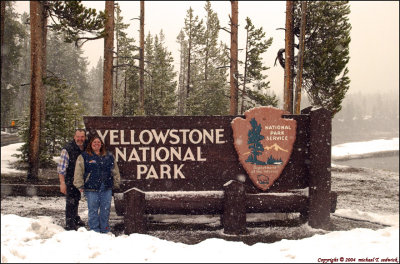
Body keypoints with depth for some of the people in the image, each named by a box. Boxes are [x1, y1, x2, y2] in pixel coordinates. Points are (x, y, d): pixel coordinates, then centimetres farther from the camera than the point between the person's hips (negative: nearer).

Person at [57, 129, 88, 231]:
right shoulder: (67, 149, -17)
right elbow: (61, 168, -17)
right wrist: (62, 183, -20)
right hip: (69, 181, -6)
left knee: (76, 200, 20)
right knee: (71, 202, -5)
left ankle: (75, 218, 39)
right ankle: (69, 223, 5)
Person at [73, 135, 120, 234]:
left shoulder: (109, 156, 14)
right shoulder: (84, 157, 4)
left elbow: (115, 171, 18)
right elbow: (78, 172, 1)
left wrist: (116, 184, 15)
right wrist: (80, 185, -5)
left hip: (106, 188, 3)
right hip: (91, 188, -3)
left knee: (106, 209, 5)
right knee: (93, 209, 0)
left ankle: (105, 230, 17)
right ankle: (94, 230, 9)